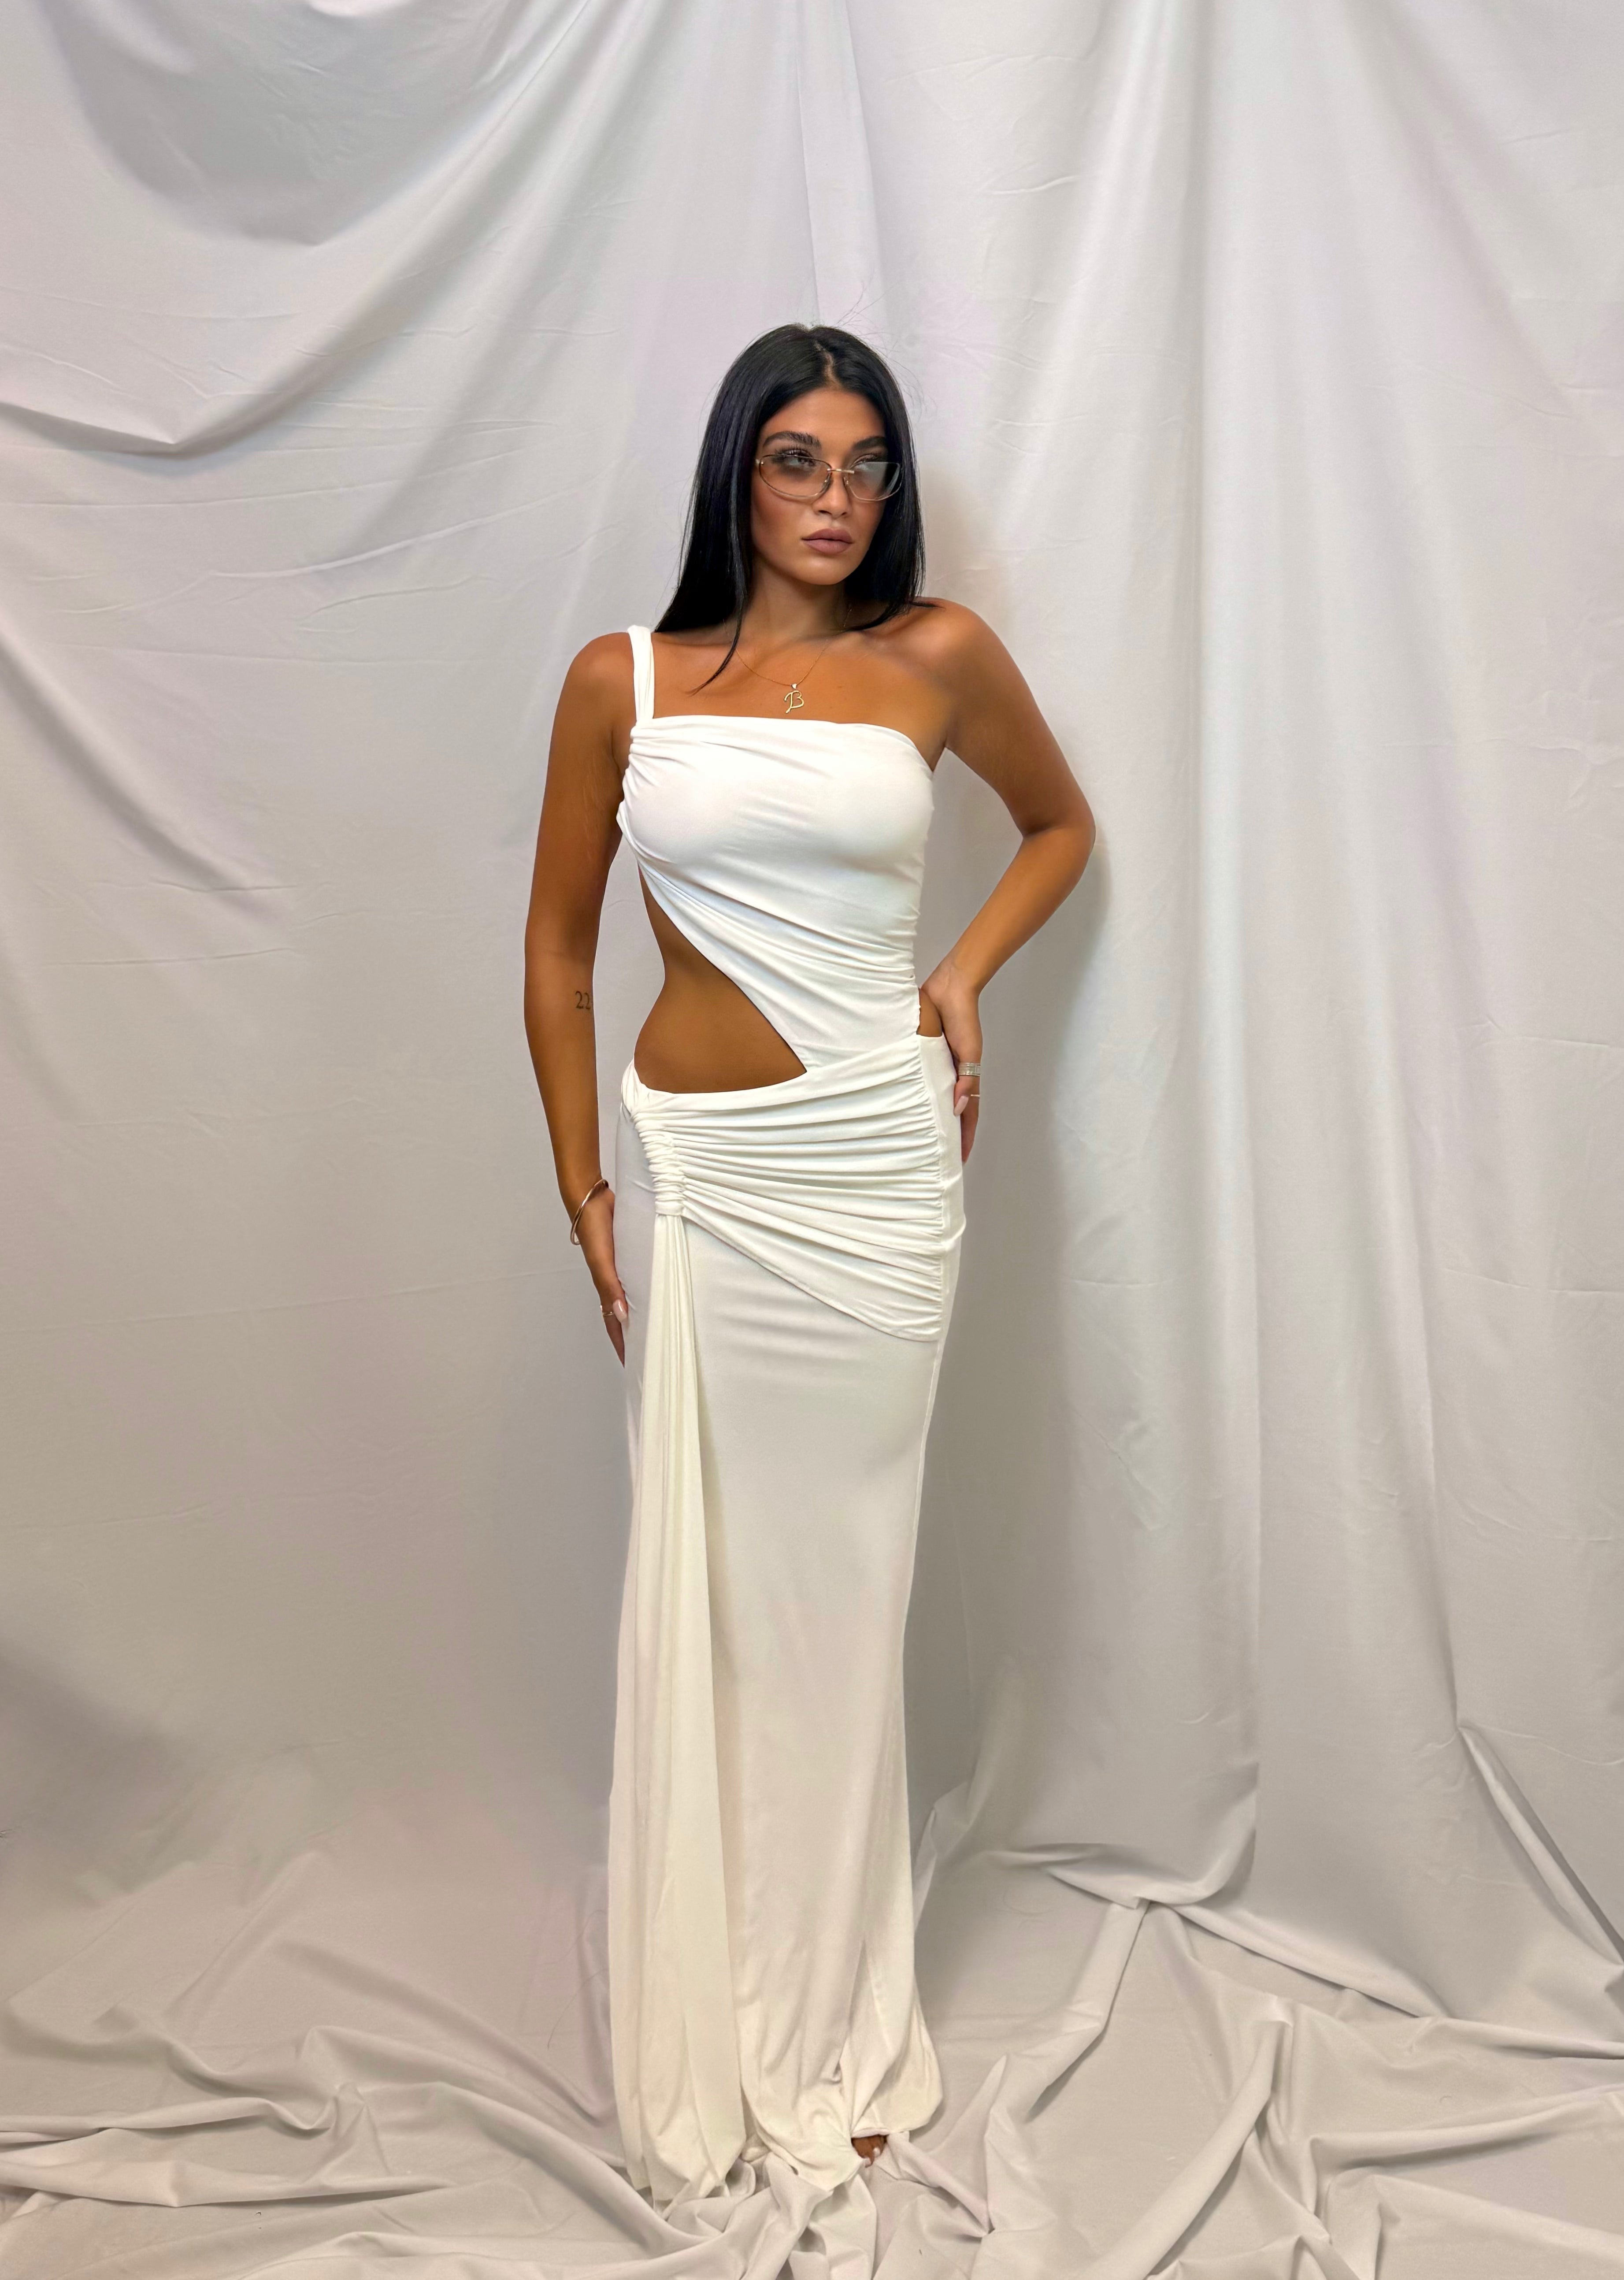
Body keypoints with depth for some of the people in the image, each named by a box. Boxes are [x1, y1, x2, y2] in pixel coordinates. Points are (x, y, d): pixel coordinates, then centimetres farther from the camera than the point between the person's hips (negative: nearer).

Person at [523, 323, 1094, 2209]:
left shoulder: (938, 657, 3)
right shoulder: (623, 680, 4)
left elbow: (1062, 823, 19)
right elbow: (557, 950, 7)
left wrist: (965, 976, 2)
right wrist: (583, 1196, 3)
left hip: (874, 1163, 0)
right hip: (688, 1164, 1)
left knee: (836, 1579, 8)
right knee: (698, 1580, 8)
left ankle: (829, 2037, 28)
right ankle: (710, 2045, 28)